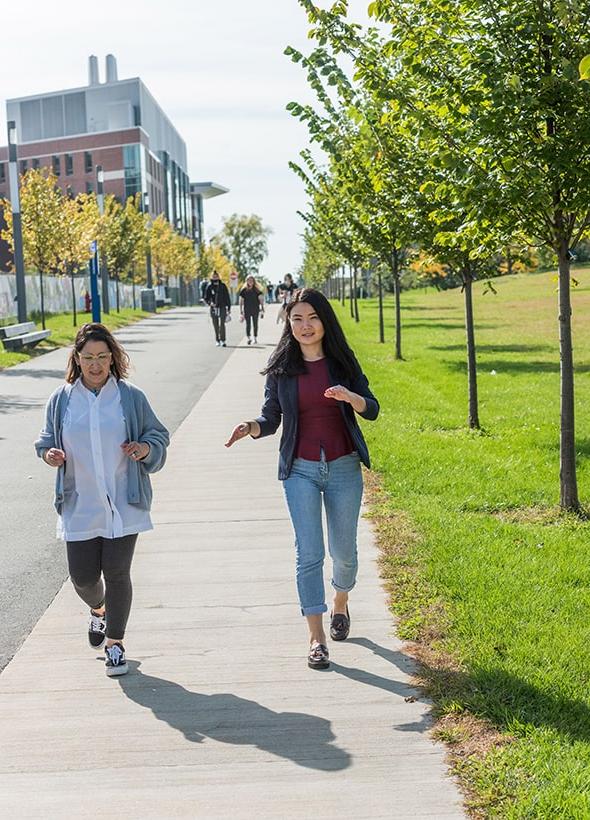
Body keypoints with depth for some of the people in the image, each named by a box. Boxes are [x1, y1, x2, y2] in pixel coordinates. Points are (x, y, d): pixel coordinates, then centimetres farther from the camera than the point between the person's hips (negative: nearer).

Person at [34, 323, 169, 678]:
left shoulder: (130, 397, -1)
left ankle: (115, 641, 17)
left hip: (123, 505, -1)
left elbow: (159, 435, 7)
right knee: (83, 576, 4)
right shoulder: (61, 400, 3)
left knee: (117, 573, -1)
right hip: (80, 507, 2)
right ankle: (99, 611, 40)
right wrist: (49, 454, -8)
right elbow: (47, 440, 14)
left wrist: (145, 448, -14)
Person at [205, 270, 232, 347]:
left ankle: (223, 340, -14)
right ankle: (217, 340, 16)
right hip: (213, 308, 1)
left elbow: (227, 297, 7)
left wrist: (229, 308, 5)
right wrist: (210, 302, -18)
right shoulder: (209, 286, 2)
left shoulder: (223, 286, 2)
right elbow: (206, 298, 3)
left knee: (222, 325, -12)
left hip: (222, 307, -1)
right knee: (216, 325, 7)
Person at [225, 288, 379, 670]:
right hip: (301, 470, -1)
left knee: (344, 551, 12)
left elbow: (372, 409, -2)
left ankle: (341, 604, 41)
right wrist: (251, 427, -19)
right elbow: (271, 419, 3)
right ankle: (317, 638, 0)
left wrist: (350, 396, -23)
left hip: (344, 467, 1)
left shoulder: (342, 361, 0)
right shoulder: (281, 367, 0)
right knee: (309, 553, -6)